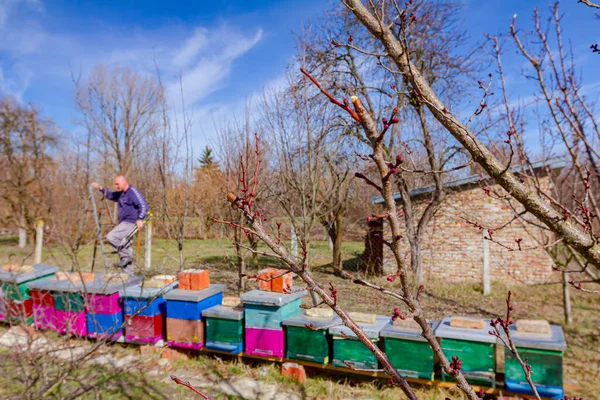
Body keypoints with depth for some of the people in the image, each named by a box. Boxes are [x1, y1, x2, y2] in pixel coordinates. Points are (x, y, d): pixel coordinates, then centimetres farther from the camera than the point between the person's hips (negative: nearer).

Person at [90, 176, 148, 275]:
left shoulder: (133, 192, -9)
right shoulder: (121, 194, 19)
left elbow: (144, 205, -19)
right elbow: (110, 195, 35)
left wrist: (140, 219, -28)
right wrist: (101, 188, 21)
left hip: (131, 223, -9)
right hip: (124, 223, 10)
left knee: (111, 237, -22)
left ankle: (126, 256, -10)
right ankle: (128, 275, 12)